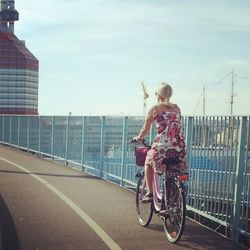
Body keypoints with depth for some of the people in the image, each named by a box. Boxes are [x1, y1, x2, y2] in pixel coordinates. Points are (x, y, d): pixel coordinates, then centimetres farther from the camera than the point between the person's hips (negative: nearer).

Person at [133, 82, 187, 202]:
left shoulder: (154, 109, 4)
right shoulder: (176, 108, 15)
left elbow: (145, 130, 8)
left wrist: (138, 138, 28)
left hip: (162, 147, -3)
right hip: (179, 149, 3)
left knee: (148, 160, 27)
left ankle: (150, 193, 21)